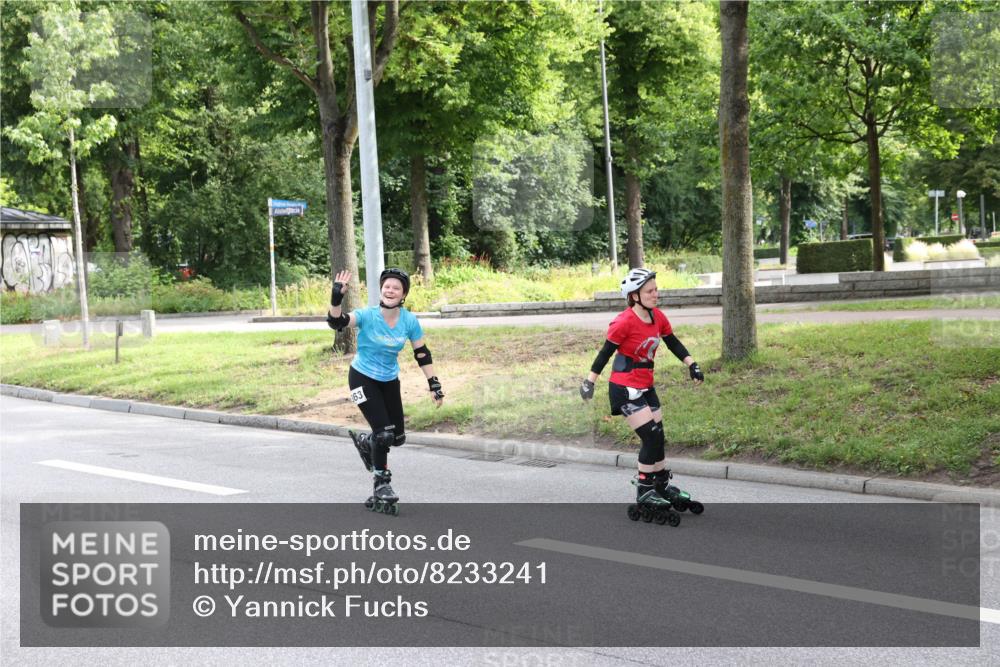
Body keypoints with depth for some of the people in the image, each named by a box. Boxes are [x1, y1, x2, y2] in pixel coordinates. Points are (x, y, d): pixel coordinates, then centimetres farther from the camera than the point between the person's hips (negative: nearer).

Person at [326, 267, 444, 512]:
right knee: (383, 433, -15)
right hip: (363, 379, -5)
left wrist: (434, 385, -1)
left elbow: (422, 354, -1)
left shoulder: (409, 321, -12)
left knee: (397, 437, 8)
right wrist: (336, 299, -55)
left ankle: (365, 441, 40)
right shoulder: (368, 316, -22)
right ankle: (381, 485, 5)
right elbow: (337, 322, -37)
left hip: (389, 380, 5)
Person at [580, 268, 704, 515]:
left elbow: (673, 343, 9)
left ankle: (663, 487, 27)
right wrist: (589, 382, -10)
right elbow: (606, 351, -14)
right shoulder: (624, 322, -20)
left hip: (645, 386, 8)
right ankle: (644, 493, 2)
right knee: (652, 437, -10)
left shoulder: (658, 317, 1)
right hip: (625, 388, -8)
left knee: (657, 436, 12)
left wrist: (692, 365, -2)